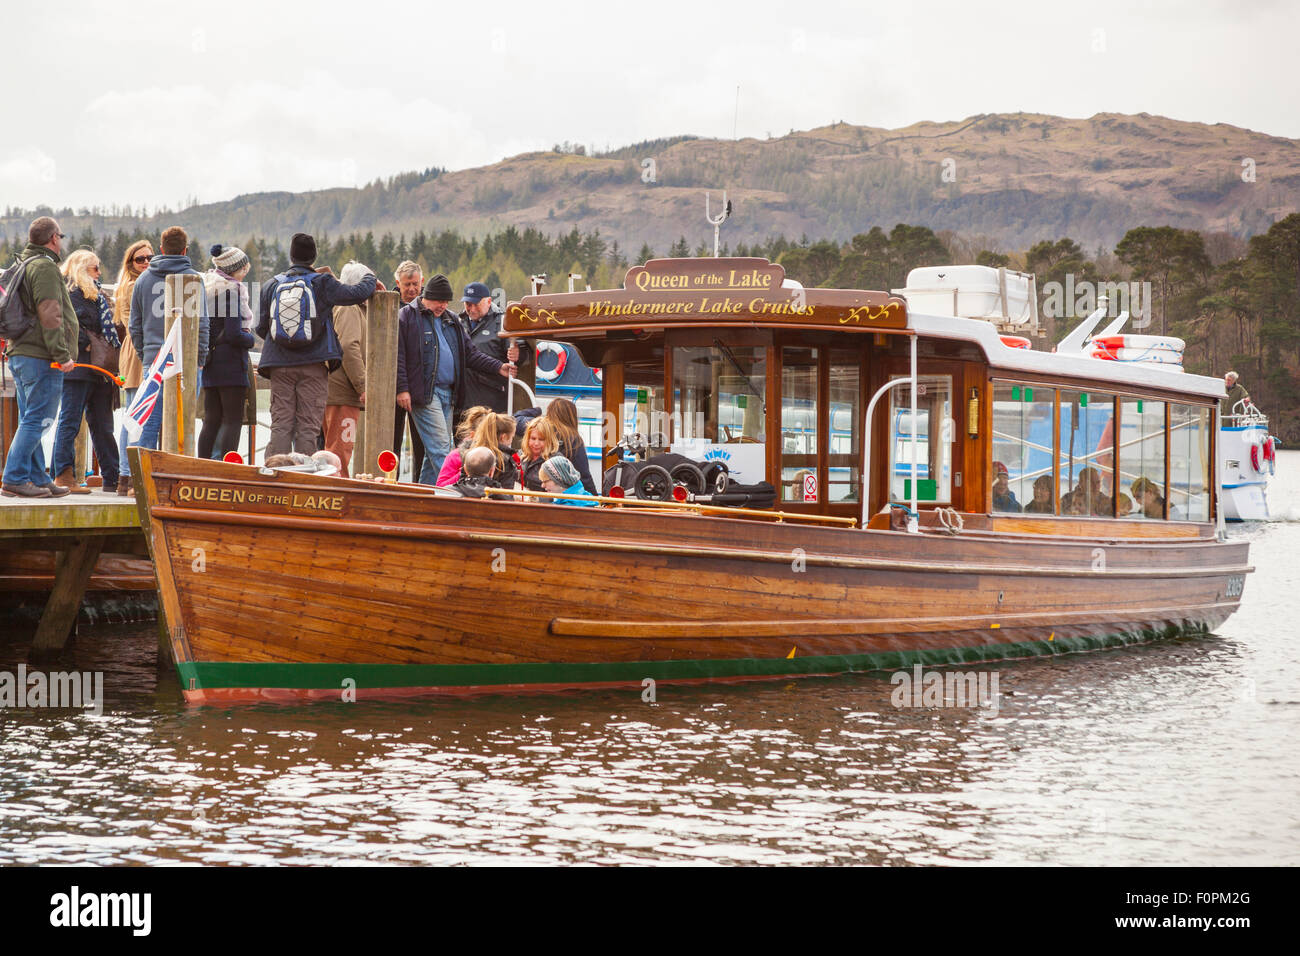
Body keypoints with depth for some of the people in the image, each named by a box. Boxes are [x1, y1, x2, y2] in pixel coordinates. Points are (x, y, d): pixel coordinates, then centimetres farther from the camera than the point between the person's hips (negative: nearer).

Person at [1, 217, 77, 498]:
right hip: (41, 358, -10)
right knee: (36, 420, -9)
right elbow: (49, 315, -19)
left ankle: (38, 479, 16)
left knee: (31, 421, 11)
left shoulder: (23, 265, 20)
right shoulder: (45, 267, -11)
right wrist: (61, 354, -20)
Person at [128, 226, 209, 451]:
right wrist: (200, 359, 2)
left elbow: (134, 326, 13)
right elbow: (200, 323, -5)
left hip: (152, 359, 3)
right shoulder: (192, 278, -2)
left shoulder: (143, 279, 11)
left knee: (149, 423, 4)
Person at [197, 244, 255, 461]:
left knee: (211, 420, 11)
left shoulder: (206, 286, 12)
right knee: (233, 420, -5)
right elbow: (233, 334, -18)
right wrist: (250, 339, -1)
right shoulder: (232, 290, -13)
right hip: (230, 362, -8)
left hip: (209, 362, 8)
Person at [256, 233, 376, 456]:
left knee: (280, 424, 3)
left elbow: (261, 328, 7)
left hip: (279, 365, 2)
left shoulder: (271, 285, 4)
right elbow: (357, 293, -2)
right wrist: (369, 276, 20)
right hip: (313, 364, -2)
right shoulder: (322, 283, -4)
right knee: (308, 427, 0)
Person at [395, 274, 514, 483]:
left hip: (448, 393, 7)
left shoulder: (451, 320, 20)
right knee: (441, 449, -14)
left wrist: (498, 368, 9)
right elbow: (398, 356, -6)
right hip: (424, 393, -7)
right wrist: (402, 389, -14)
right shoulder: (407, 316, -1)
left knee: (435, 451, 8)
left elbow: (470, 354, 22)